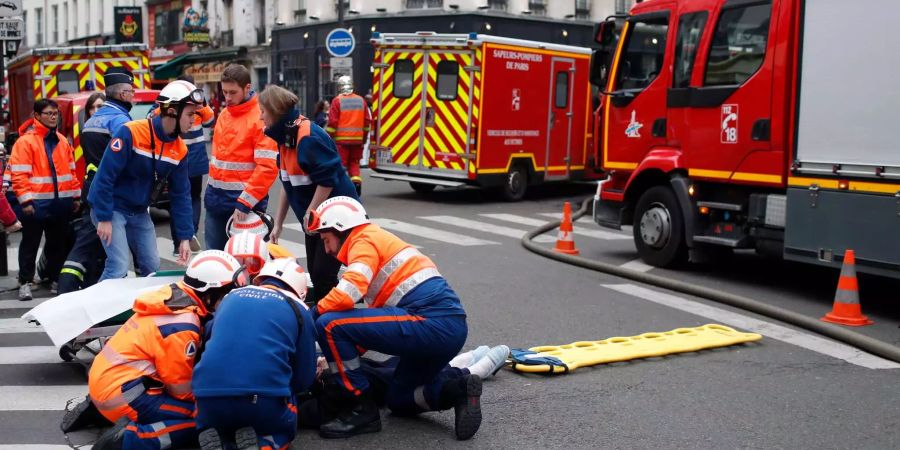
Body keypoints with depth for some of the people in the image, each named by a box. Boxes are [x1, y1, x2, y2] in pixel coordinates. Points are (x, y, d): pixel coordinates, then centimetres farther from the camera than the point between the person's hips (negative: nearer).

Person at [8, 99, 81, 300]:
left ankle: (56, 280, 24)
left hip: (60, 204, 5)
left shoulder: (62, 141, 11)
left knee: (58, 243, 13)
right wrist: (25, 200, -17)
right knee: (30, 244, 4)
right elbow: (18, 174, -12)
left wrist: (76, 195, 13)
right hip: (36, 204, -5)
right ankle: (25, 283, 12)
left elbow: (71, 170, 16)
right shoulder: (25, 142, -8)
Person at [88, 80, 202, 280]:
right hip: (112, 208, -7)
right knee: (119, 268, -14)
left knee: (152, 266, 6)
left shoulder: (179, 149, -3)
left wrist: (185, 237, -1)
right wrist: (104, 218, -21)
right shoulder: (131, 133, -23)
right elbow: (105, 176, -21)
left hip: (139, 213, 7)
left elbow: (181, 195, 2)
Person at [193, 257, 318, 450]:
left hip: (208, 392, 3)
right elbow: (304, 379, 14)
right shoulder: (297, 308, 12)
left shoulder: (231, 297, 21)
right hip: (265, 403, -3)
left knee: (210, 426, 37)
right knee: (284, 429, 31)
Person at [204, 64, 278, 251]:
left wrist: (245, 202, -24)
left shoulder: (261, 119, -14)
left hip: (244, 202, -7)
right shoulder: (224, 114, 10)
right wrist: (212, 188, 17)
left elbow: (268, 167, -21)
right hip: (216, 198, 7)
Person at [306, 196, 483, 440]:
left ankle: (361, 410, -4)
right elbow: (377, 313, 29)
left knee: (330, 325, -11)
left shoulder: (364, 240, -1)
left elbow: (347, 294, -19)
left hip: (431, 324, -10)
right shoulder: (380, 240, 28)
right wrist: (340, 357, 25)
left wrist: (309, 316, 0)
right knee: (400, 401, 27)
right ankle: (457, 390, 5)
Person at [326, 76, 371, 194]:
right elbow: (367, 120, 9)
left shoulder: (337, 101, -7)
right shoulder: (361, 100, 6)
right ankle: (356, 180, -1)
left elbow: (332, 121, -10)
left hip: (341, 139, -4)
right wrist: (364, 137, 19)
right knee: (354, 162, 15)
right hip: (357, 139, 4)